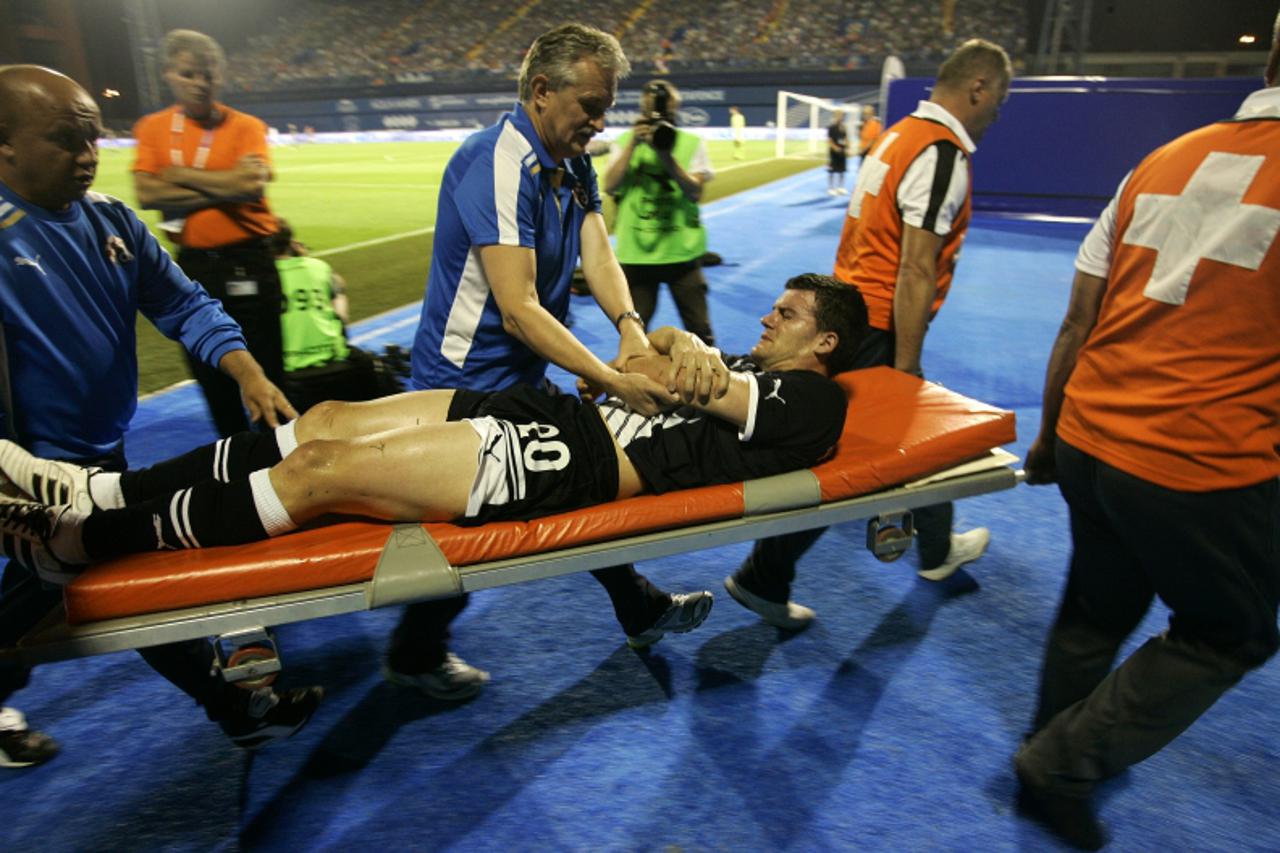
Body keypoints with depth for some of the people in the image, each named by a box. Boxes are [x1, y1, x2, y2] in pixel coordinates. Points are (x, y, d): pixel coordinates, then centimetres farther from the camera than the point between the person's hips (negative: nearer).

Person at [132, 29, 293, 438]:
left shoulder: (246, 127, -2)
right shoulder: (152, 128, 5)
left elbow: (253, 183, -19)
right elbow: (146, 193, -8)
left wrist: (181, 176, -9)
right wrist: (223, 186, -14)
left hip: (247, 261, -3)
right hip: (192, 263, 3)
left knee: (265, 365, 3)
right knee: (208, 369, 13)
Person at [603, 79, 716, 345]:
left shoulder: (692, 143, 2)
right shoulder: (626, 141, 7)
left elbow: (695, 191, -9)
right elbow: (610, 186, -5)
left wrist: (665, 154, -19)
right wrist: (632, 144, -12)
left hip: (682, 250, -1)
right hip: (635, 251, 1)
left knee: (699, 330, 6)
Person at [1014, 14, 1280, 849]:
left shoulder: (1162, 162, 6)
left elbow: (1077, 326, 8)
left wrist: (1050, 438, 18)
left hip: (1090, 439, 6)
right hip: (1206, 469, -6)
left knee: (1095, 612, 24)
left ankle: (1055, 762, 43)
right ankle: (1063, 764, 21)